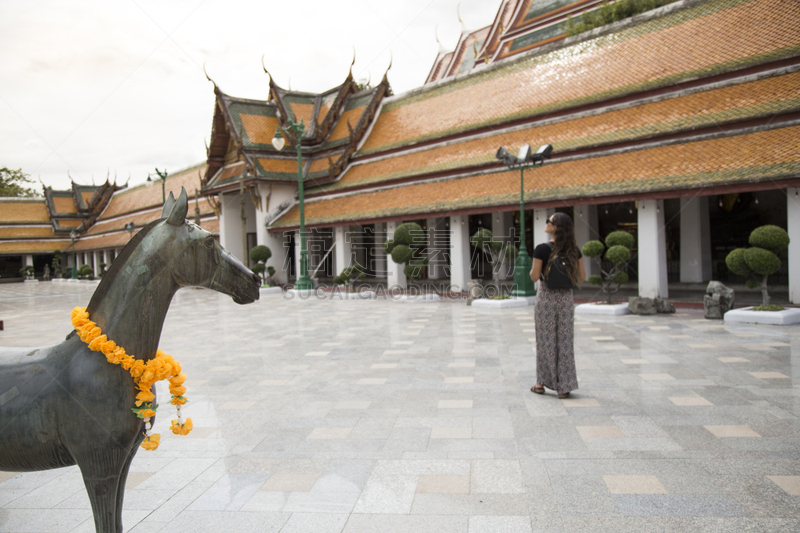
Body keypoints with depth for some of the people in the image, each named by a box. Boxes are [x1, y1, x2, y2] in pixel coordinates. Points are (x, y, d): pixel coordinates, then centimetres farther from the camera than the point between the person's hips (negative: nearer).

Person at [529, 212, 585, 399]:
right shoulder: (574, 250, 0)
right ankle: (564, 387, 11)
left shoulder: (542, 249, -13)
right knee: (565, 341, 7)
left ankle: (542, 382, 16)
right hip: (566, 298, 3)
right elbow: (582, 277, 3)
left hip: (546, 297, -3)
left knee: (545, 340, 8)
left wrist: (533, 268, 7)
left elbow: (534, 277, -13)